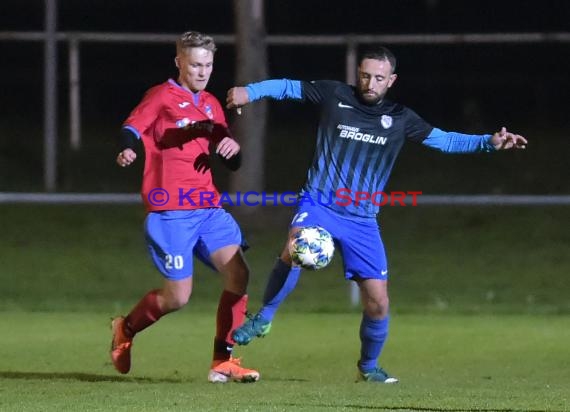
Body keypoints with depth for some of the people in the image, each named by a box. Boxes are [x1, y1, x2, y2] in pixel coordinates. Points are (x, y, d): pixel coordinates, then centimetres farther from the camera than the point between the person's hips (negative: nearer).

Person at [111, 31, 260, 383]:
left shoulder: (212, 105, 18)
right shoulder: (162, 97, -1)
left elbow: (233, 164, 21)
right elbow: (132, 129, -17)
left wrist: (234, 149, -3)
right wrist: (128, 150, -40)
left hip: (209, 208, 6)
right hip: (171, 213, -6)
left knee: (238, 274, -11)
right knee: (178, 297, -6)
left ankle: (224, 361, -3)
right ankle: (125, 330, 23)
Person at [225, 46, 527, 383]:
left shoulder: (400, 119, 7)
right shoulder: (334, 96, 2)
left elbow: (444, 140, 12)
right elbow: (288, 87, 10)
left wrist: (489, 142, 0)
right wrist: (250, 92, -4)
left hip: (362, 219, 3)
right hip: (318, 204, -3)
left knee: (378, 302, 0)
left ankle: (369, 366, 28)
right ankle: (264, 318, -14)